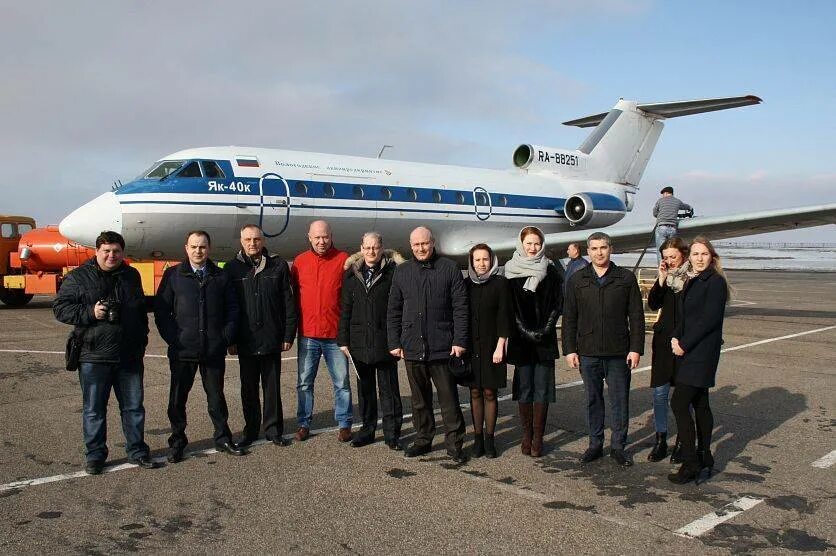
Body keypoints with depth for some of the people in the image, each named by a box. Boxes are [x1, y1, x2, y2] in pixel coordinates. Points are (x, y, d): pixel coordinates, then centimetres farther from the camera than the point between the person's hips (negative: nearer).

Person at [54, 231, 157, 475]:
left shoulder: (132, 276, 12)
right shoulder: (78, 277, -1)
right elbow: (60, 308, -4)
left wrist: (141, 342, 16)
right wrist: (90, 313, -18)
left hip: (130, 356, 3)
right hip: (93, 357, -3)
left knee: (133, 406, 10)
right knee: (94, 409, 7)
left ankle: (137, 451, 22)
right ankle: (95, 455, 20)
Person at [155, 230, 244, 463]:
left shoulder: (220, 277, 8)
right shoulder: (173, 275, 4)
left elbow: (232, 309, 8)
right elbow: (161, 309, 1)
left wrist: (226, 337, -2)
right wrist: (172, 339, -8)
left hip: (214, 349, 1)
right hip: (182, 350, -1)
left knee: (216, 396, 11)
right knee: (178, 398, 8)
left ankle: (223, 438, 23)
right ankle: (177, 442, 22)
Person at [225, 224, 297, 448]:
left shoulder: (278, 266, 2)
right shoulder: (233, 268, 3)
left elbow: (288, 302, 2)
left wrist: (288, 335, -3)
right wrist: (230, 340, -2)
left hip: (272, 339, -1)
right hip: (245, 341, 1)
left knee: (272, 388, 8)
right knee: (249, 389, 11)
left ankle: (274, 430, 19)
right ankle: (251, 431, 23)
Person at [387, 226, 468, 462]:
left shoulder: (449, 269, 0)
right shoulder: (402, 272, 9)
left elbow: (460, 308, -3)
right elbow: (393, 312, 11)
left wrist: (459, 341, -8)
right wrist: (394, 343, 6)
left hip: (442, 348, -3)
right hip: (412, 348, 3)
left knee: (449, 399, 2)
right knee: (419, 399, 13)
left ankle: (454, 443, 12)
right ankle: (423, 440, 25)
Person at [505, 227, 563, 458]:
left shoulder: (550, 272, 6)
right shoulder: (511, 271, 4)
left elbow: (557, 304, 3)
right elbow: (510, 306, 0)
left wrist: (544, 330, -8)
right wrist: (526, 332, -8)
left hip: (545, 340, 0)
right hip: (521, 340, 0)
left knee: (542, 388, 0)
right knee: (524, 388, 4)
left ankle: (538, 437, 5)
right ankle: (527, 435, 13)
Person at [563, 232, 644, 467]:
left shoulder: (626, 278, 2)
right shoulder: (577, 280, 5)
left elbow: (636, 316, 1)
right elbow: (569, 318, 6)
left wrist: (636, 348, -5)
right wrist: (569, 349, 1)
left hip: (619, 353, -1)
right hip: (588, 353, 1)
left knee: (620, 401, 6)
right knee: (593, 400, 11)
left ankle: (618, 446, 19)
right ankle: (595, 444, 23)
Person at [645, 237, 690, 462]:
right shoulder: (666, 276, 8)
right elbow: (653, 304, -2)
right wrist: (661, 280, -12)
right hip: (664, 340, 4)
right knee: (659, 392, 2)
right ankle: (661, 440, 11)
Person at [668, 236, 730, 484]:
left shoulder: (716, 282, -12)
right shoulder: (693, 282, 14)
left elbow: (709, 319, -18)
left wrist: (685, 344, -14)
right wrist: (675, 337, -2)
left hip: (702, 353, -9)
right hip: (689, 351, 9)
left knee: (679, 403, -11)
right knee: (699, 403, 13)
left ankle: (691, 465, -5)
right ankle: (704, 460, 22)